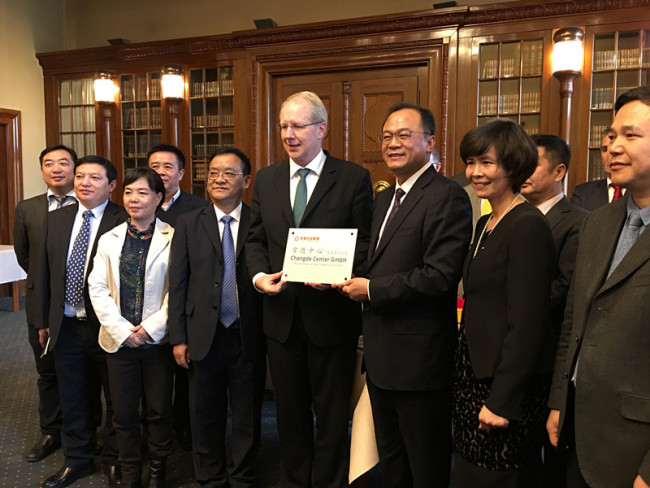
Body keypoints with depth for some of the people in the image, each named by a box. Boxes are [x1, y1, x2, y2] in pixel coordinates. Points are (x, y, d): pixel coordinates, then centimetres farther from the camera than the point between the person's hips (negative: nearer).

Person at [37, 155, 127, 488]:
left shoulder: (125, 222, -12)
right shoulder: (56, 219, 7)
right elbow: (46, 272, 11)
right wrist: (44, 320, 11)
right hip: (66, 326, 5)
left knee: (115, 398, 11)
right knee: (71, 399, 18)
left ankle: (114, 461, 32)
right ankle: (77, 460, 38)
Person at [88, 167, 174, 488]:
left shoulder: (172, 238, -5)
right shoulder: (109, 239, 6)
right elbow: (97, 288, 2)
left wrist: (151, 328, -12)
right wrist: (122, 330, -8)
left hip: (157, 339, -2)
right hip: (119, 339, 3)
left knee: (159, 410, 9)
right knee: (124, 412, 10)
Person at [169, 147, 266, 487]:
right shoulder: (189, 224, 3)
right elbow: (178, 285, 2)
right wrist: (179, 338, -2)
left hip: (249, 336, -1)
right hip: (204, 335, 1)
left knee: (247, 416, 12)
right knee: (205, 415, 14)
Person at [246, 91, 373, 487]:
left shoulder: (354, 178, -5)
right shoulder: (266, 179, 8)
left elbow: (366, 243, -6)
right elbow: (256, 239, 10)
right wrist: (259, 275, -8)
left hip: (330, 314, -4)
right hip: (282, 314, 4)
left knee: (332, 414, 12)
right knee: (290, 412, 19)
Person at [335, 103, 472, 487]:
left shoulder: (447, 197, -15)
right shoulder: (385, 198, 14)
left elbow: (440, 275, -24)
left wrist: (371, 289, -18)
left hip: (419, 358, -9)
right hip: (382, 356, 9)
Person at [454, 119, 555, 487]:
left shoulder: (528, 226, -17)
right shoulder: (486, 224, 11)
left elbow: (526, 323, -20)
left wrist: (502, 401, -18)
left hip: (508, 384, -8)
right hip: (475, 373, 8)